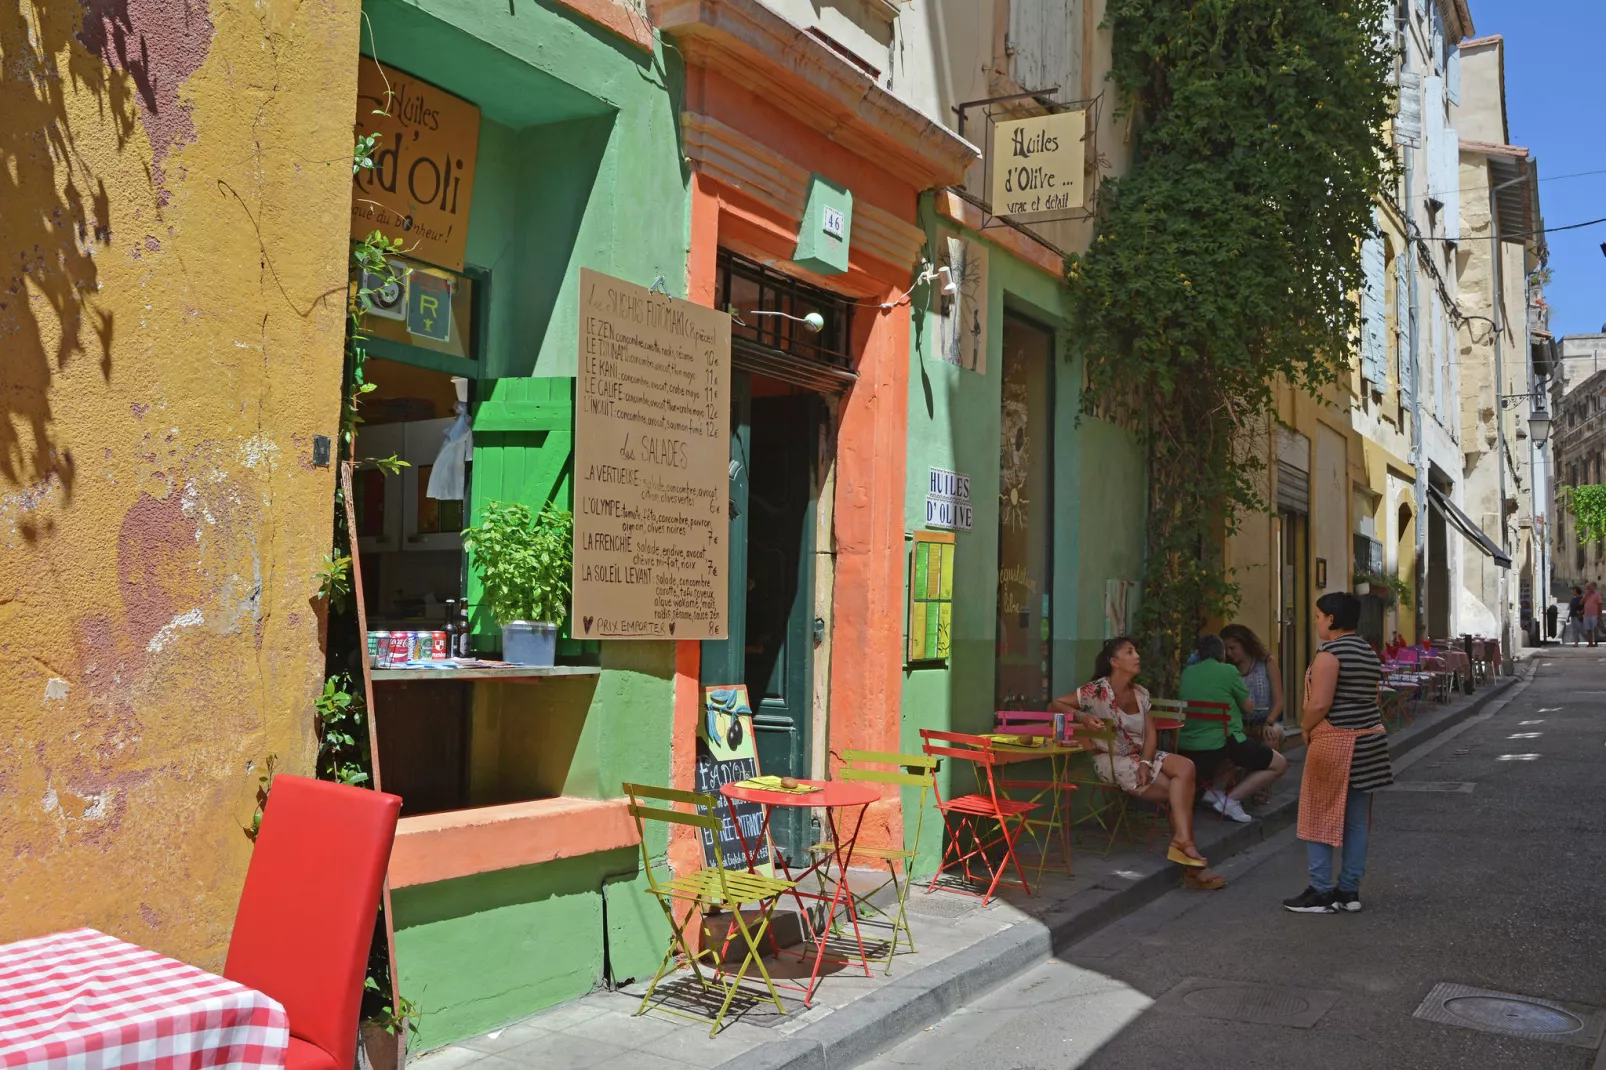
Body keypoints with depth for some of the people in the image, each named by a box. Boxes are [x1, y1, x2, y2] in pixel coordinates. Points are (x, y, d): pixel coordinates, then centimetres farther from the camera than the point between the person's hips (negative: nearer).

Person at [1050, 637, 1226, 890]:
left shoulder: (1140, 693, 9)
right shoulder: (1097, 691, -10)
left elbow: (1150, 732, 4)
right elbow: (1054, 705, -8)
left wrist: (1146, 763, -14)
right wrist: (1081, 716, -26)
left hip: (1141, 755, 6)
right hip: (1112, 761, -6)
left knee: (1186, 768, -22)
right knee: (1181, 791, -20)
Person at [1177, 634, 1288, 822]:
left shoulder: (1187, 672, 10)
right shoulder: (1228, 671, -4)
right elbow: (1249, 708, 6)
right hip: (1221, 743, -7)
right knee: (1279, 764, 9)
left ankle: (1213, 790, 12)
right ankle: (1232, 799, -8)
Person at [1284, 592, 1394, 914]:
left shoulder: (1329, 652, -14)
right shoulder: (1368, 652, 14)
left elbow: (1319, 703, -21)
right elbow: (1368, 697, 16)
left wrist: (1305, 728, -4)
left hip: (1335, 743, -9)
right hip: (1369, 739, 9)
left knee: (1320, 816, 0)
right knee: (1357, 820, 10)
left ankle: (1321, 892, 2)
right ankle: (1349, 890, 16)